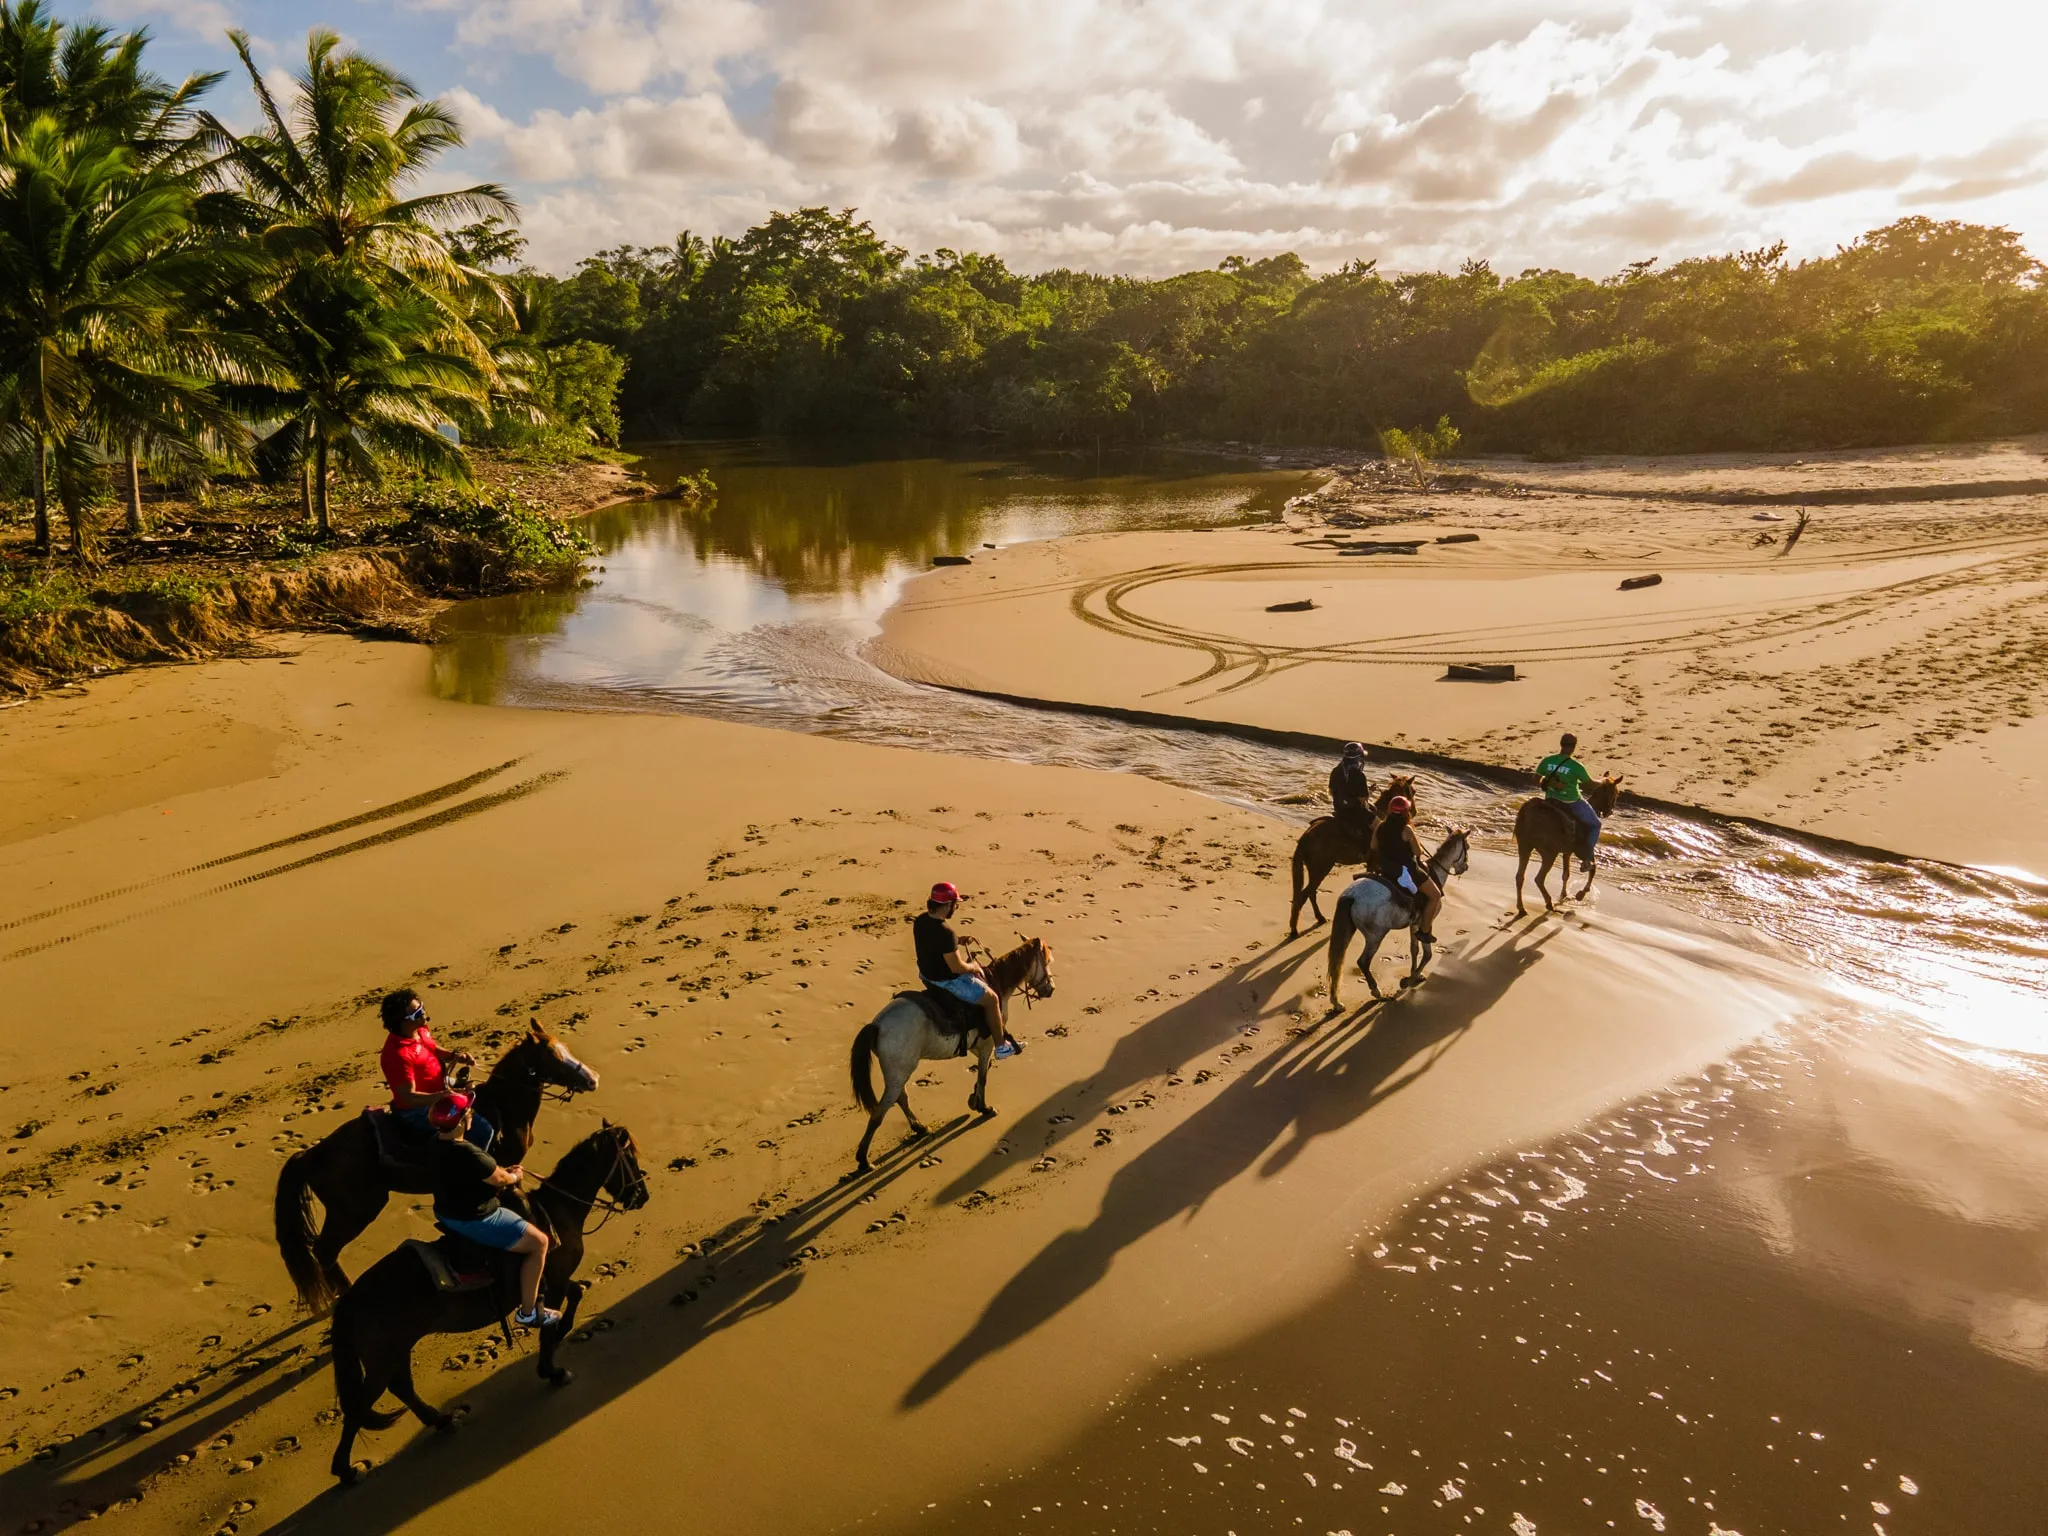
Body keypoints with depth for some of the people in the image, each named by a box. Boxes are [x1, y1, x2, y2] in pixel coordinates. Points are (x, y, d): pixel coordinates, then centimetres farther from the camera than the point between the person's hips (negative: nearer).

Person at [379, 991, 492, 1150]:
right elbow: (408, 1098, -32)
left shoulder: (419, 1030, -6)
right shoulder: (398, 1054, -33)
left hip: (438, 1087, 10)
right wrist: (443, 1096, -43)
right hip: (418, 1110, -10)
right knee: (482, 1130, -18)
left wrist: (454, 1055, -4)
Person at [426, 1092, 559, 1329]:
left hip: (446, 1212, 10)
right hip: (474, 1221, -10)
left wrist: (506, 1170, 5)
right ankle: (528, 1311, 10)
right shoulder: (469, 1155, -34)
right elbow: (500, 1179, -16)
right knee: (538, 1242, 0)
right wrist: (514, 1177, 5)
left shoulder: (437, 1141, -5)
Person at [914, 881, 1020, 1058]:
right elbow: (957, 967, -28)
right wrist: (974, 967, -8)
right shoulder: (945, 931, -34)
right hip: (947, 980, -9)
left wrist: (958, 939, 7)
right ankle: (1001, 1046, 20)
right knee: (991, 999, 8)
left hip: (926, 973, 10)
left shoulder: (920, 920, -6)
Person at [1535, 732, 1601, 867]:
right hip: (1572, 804, -4)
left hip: (1551, 801, 4)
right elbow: (1591, 784, -8)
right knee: (1595, 825, 18)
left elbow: (1536, 780, -2)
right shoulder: (1576, 766, -21)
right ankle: (1586, 857, 11)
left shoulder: (1547, 761, -11)